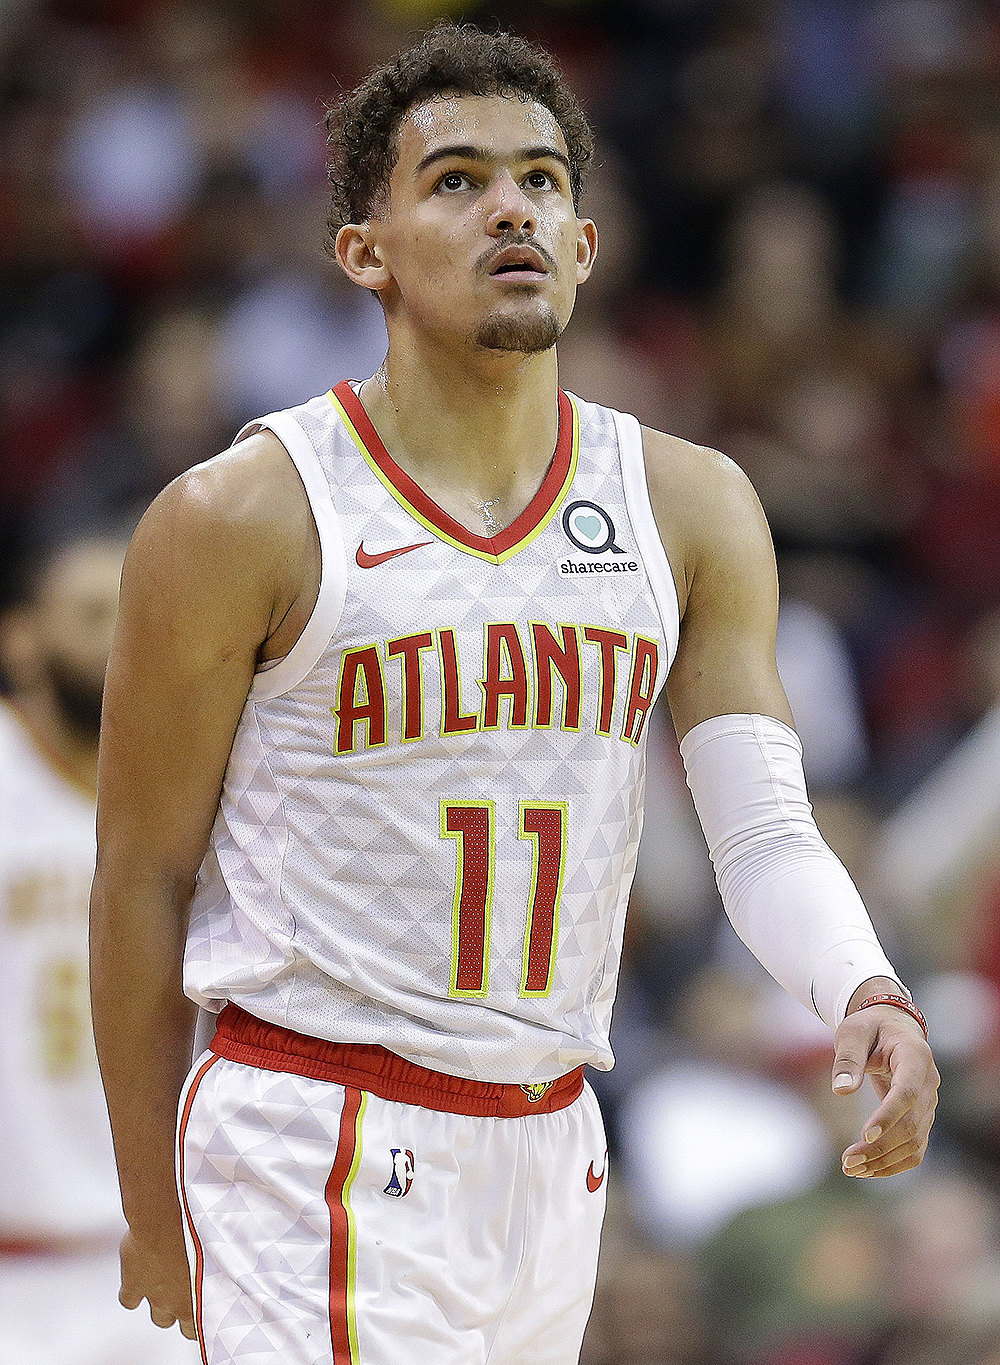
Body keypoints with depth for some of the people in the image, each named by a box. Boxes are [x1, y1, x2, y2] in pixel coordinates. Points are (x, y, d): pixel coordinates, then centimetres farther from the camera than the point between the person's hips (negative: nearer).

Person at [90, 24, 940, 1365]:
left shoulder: (693, 509, 5)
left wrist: (870, 997, -23)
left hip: (547, 1150, 5)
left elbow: (765, 831, -1)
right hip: (317, 1158, -5)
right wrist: (152, 1213, 3)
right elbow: (143, 876, -1)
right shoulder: (240, 521, -8)